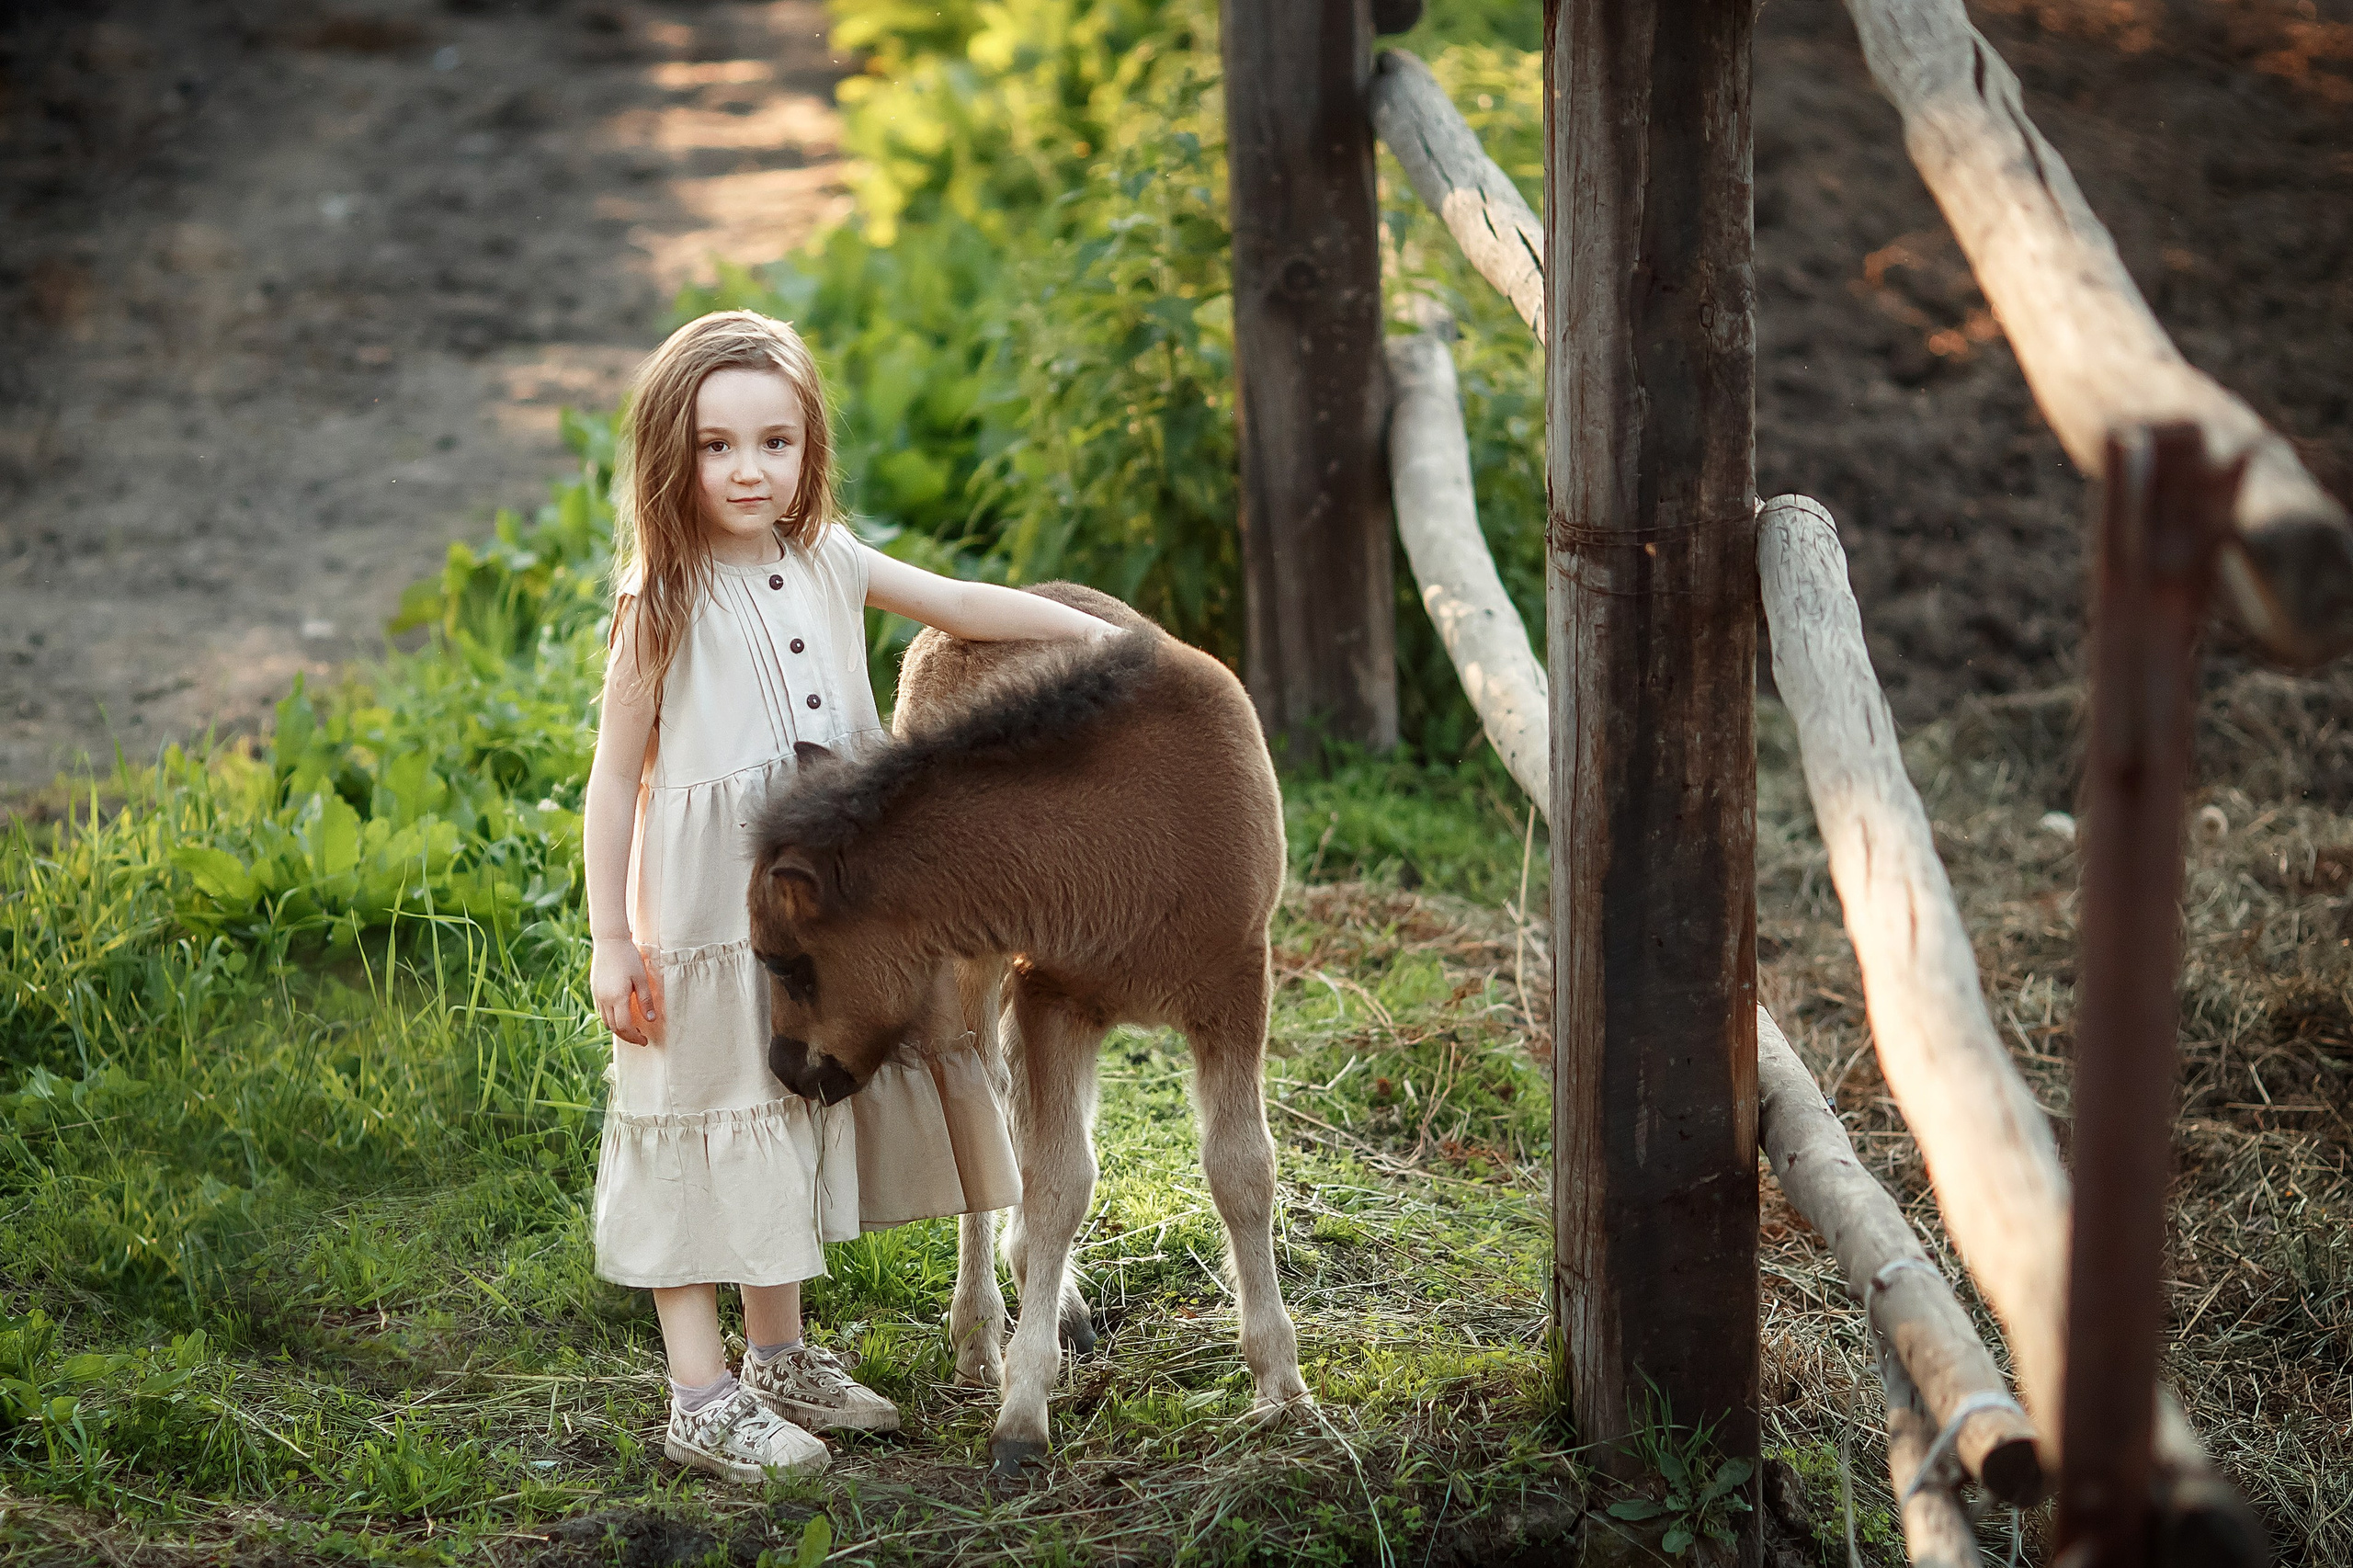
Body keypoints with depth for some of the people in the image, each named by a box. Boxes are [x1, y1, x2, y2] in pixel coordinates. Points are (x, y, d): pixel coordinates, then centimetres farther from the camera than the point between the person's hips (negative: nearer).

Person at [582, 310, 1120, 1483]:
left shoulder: (828, 564, 2)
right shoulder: (662, 602, -12)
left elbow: (961, 606, 15)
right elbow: (616, 774, -10)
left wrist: (1102, 637, 14)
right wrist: (609, 937, -13)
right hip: (707, 906, -6)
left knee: (797, 1115, 16)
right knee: (708, 1124, -1)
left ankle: (778, 1359, 30)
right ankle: (700, 1397, 6)